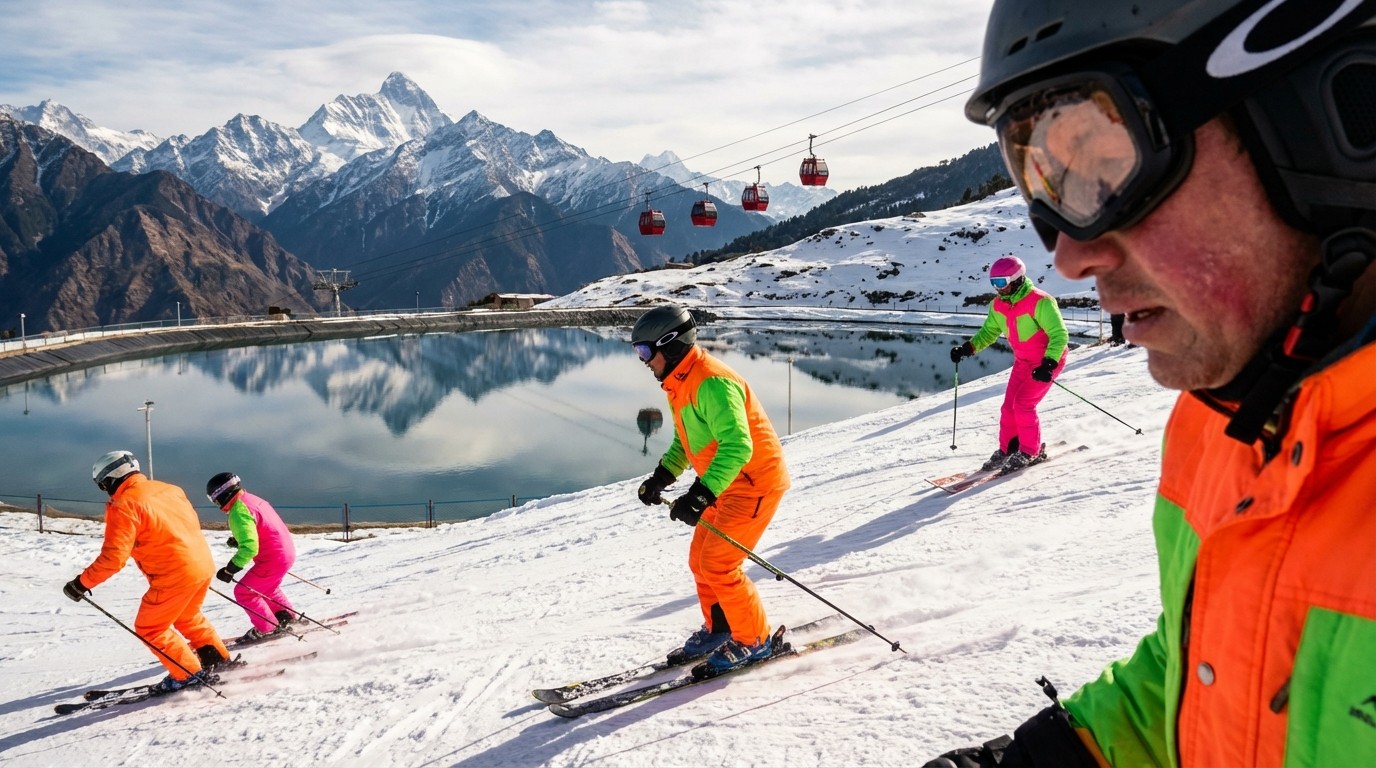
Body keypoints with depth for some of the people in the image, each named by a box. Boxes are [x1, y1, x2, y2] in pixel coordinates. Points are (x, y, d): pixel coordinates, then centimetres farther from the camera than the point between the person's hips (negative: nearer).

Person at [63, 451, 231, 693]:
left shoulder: (124, 506, -12)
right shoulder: (168, 489, 11)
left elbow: (113, 557, -17)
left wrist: (82, 583, -7)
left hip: (175, 575, -8)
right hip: (204, 564, 8)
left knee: (149, 628, 10)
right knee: (187, 617, 30)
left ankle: (190, 675, 12)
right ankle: (219, 660, 37)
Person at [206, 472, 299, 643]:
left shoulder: (239, 512, -20)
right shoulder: (252, 500, 10)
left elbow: (249, 547, -28)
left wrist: (231, 569, -25)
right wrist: (239, 541, 15)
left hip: (273, 559, -10)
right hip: (287, 552, 10)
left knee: (243, 592, 2)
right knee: (267, 588, 30)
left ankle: (266, 628, 10)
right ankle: (285, 616, 36)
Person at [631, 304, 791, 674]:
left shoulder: (711, 383, -25)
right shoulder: (680, 383, 8)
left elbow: (737, 446, -35)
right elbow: (686, 439, 22)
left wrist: (701, 495, -41)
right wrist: (662, 477, 9)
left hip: (754, 482, -10)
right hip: (727, 484, 10)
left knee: (717, 565, -8)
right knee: (700, 560, 13)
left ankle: (753, 640, 9)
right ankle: (719, 628, 31)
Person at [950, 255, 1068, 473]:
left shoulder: (1039, 302, -26)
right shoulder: (998, 305, -3)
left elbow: (1060, 335, -28)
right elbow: (989, 331, 11)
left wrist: (1048, 364, -39)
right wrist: (968, 348, -6)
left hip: (1048, 360, -7)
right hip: (1022, 361, 7)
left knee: (1023, 404, -14)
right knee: (1009, 406, 2)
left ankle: (1031, 452, 2)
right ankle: (1007, 450, 18)